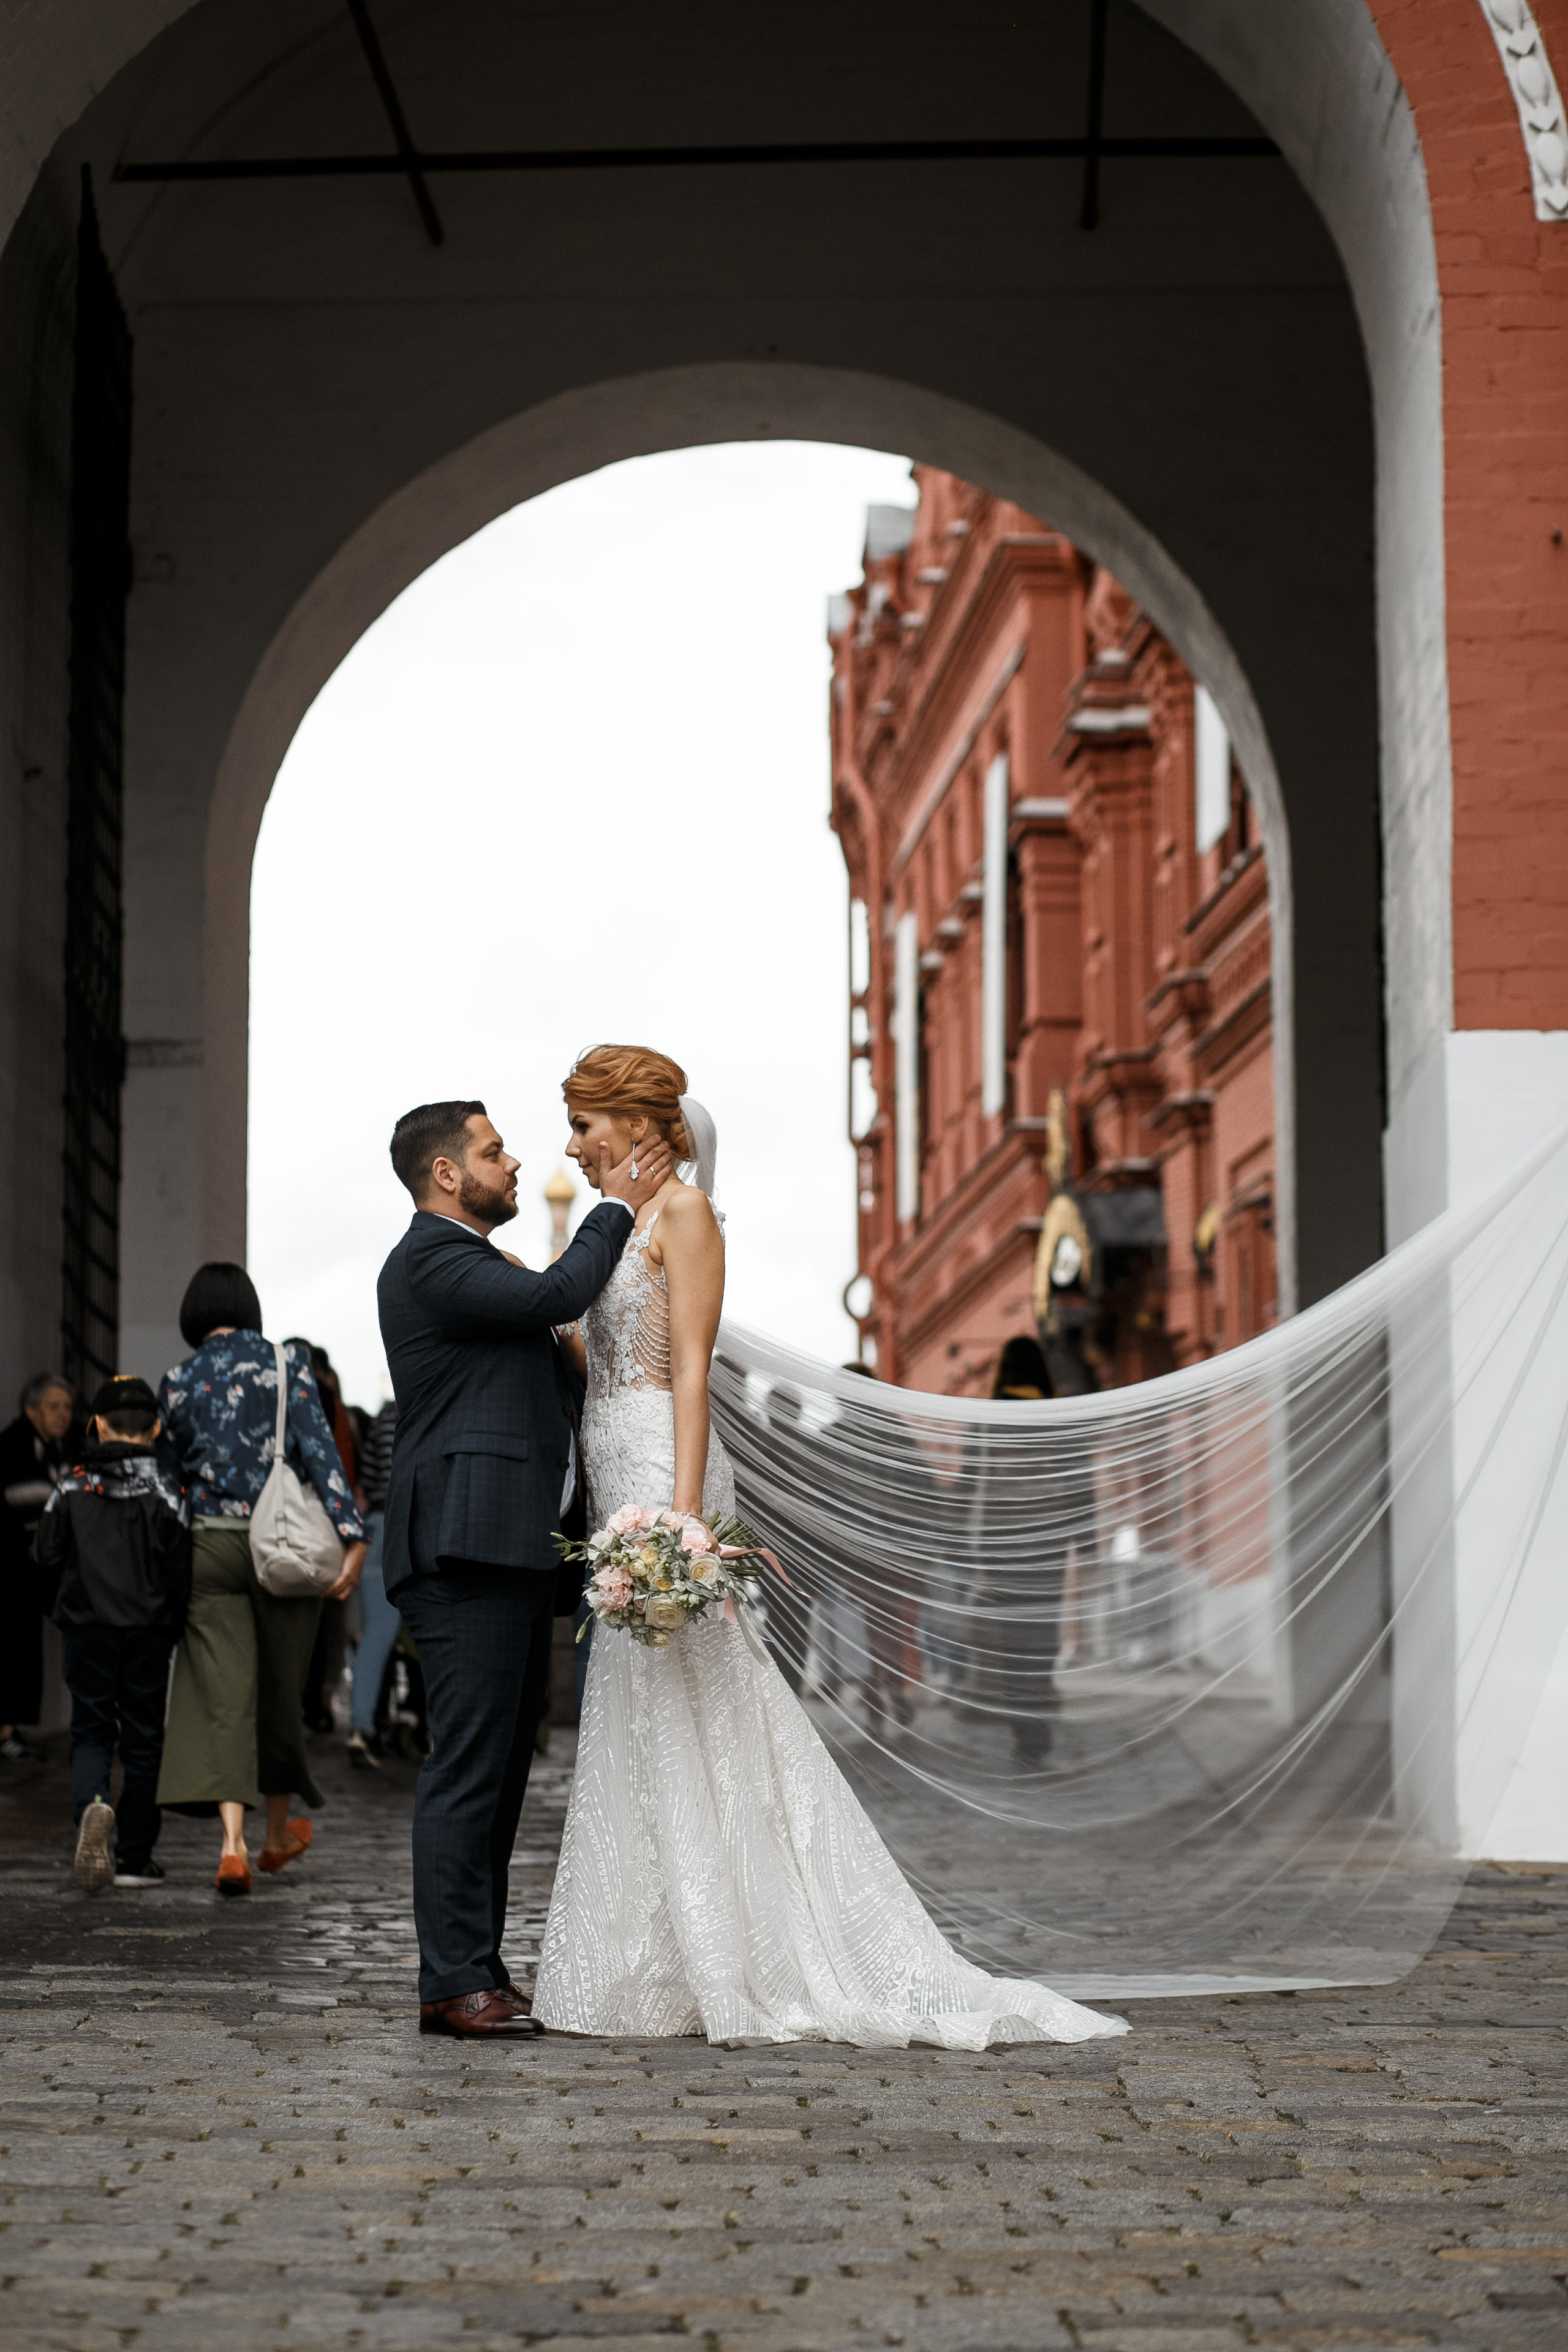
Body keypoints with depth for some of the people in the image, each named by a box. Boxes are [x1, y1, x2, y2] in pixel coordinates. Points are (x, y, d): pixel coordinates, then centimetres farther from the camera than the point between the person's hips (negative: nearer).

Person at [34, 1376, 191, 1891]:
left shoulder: (73, 1487, 0)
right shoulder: (166, 1491, -4)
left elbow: (46, 1558, 2)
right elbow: (180, 1568, -5)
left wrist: (63, 1612, 18)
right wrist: (173, 1626, 9)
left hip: (86, 1629, 0)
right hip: (149, 1630, 0)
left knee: (90, 1731, 10)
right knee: (142, 1737, 8)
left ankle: (92, 1805, -23)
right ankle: (135, 1857, 11)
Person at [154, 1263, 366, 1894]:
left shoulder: (178, 1382, 4)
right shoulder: (287, 1363, -1)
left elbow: (170, 1477, 8)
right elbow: (317, 1449, -11)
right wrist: (352, 1535, -14)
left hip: (210, 1548, 0)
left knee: (221, 1692, -2)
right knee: (279, 1686, 15)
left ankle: (233, 1842, -19)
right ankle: (280, 1829, 31)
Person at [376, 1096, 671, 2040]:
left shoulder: (478, 1263, 25)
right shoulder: (431, 1261, -9)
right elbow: (555, 1297, -19)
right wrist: (616, 1209, -5)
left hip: (515, 1554, 11)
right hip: (470, 1546, -11)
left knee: (501, 1771, 10)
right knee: (469, 1767, -10)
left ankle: (482, 1974, 14)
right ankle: (455, 1985, -9)